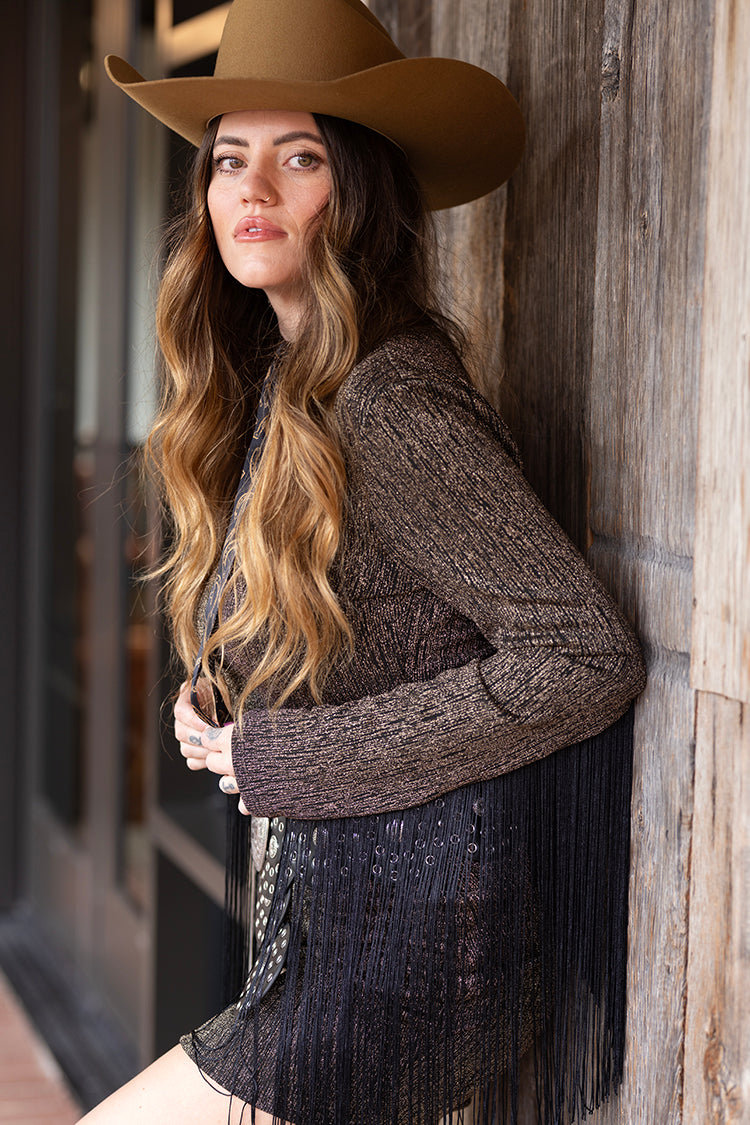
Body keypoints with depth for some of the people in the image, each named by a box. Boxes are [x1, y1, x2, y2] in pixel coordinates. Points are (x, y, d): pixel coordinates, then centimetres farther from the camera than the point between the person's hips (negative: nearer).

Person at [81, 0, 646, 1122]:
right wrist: (217, 707, 2)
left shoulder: (393, 405, -19)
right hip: (322, 923, 9)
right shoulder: (278, 385, 9)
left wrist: (285, 756, -17)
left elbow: (588, 659, -22)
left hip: (403, 939, -9)